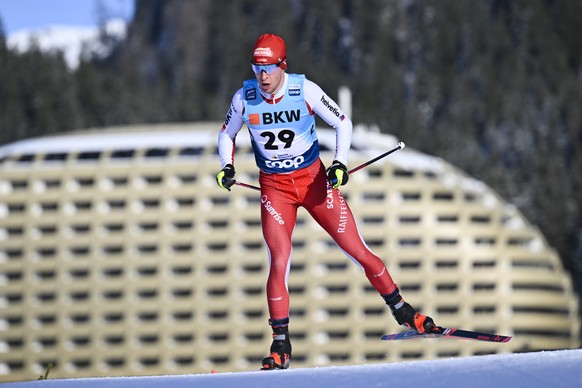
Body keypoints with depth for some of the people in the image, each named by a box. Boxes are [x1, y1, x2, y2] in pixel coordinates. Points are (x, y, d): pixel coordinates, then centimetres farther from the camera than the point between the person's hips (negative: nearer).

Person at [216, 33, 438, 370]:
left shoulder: (305, 90, -15)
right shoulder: (244, 97, -9)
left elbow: (342, 123, -4)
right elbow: (226, 134, 9)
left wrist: (340, 163, -16)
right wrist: (227, 166, -7)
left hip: (315, 180, -1)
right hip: (275, 188, 1)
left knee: (357, 250, 0)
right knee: (279, 262, -14)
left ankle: (402, 311, 19)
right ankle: (281, 346, -2)